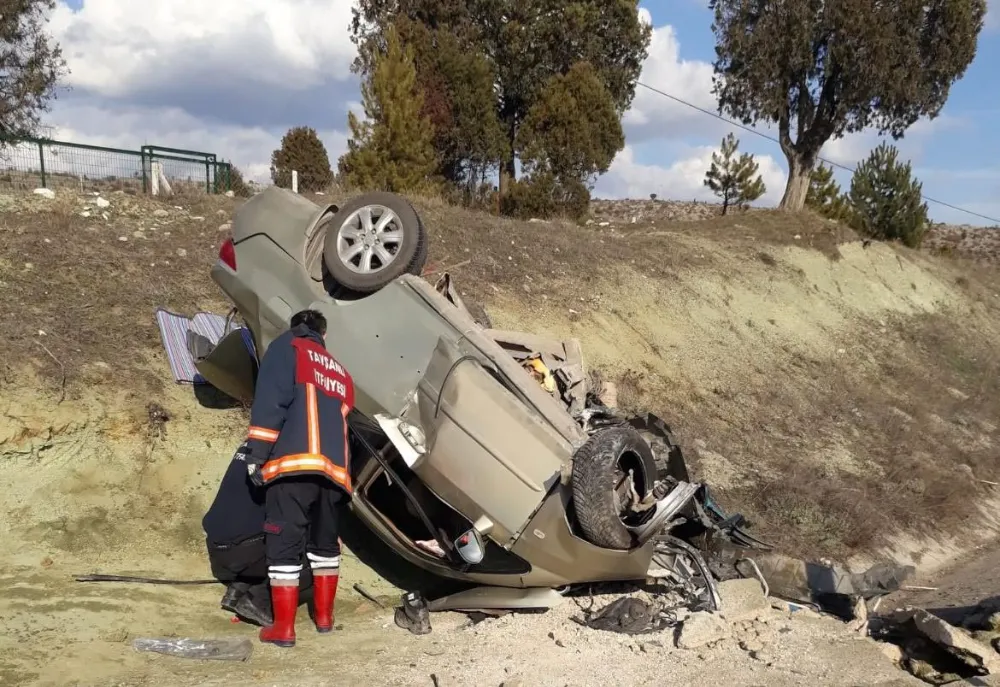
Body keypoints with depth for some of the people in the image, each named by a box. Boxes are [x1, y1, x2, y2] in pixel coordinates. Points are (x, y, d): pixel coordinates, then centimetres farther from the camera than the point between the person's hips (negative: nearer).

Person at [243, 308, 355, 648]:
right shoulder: (340, 373, 29)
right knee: (325, 542, 19)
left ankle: (283, 628, -1)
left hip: (294, 462, -6)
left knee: (284, 545, -2)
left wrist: (256, 455, -7)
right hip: (333, 468, 6)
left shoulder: (287, 347, 11)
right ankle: (324, 615, 25)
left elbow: (271, 400, -4)